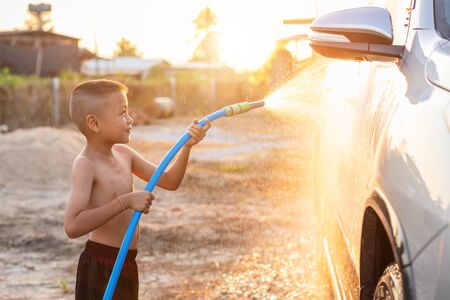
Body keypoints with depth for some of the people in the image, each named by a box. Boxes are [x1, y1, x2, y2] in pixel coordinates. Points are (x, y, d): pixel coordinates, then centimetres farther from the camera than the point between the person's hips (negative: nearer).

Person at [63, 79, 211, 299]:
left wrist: (187, 146, -6)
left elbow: (169, 181, 10)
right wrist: (126, 201, -30)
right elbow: (72, 226, -32)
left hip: (125, 264, 9)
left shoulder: (123, 153, 5)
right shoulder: (85, 165, -19)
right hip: (100, 267, -9)